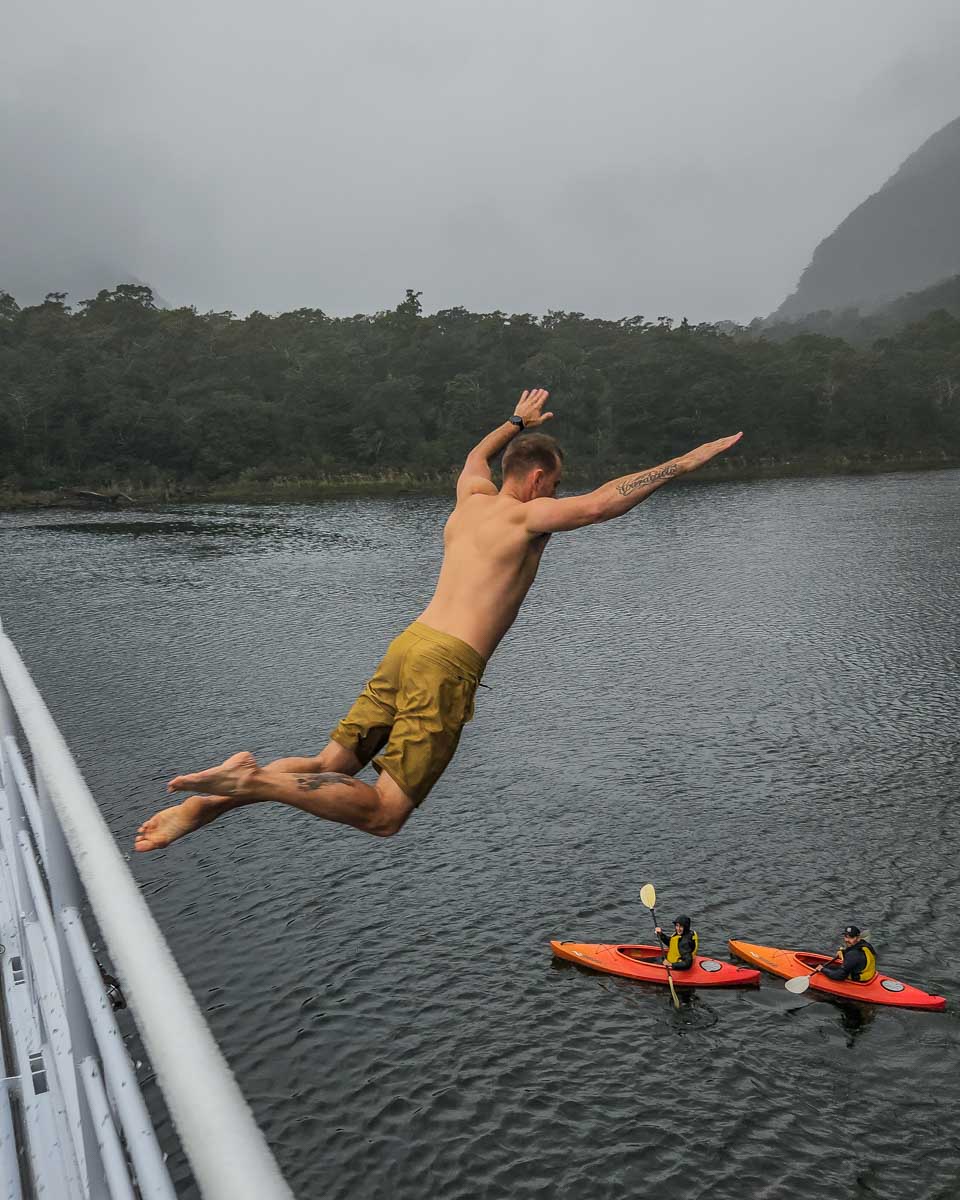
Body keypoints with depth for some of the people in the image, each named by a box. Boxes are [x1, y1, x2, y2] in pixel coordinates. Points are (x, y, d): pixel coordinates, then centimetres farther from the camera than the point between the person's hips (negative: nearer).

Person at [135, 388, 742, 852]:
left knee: (330, 768, 14)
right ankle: (254, 782, -18)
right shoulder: (529, 515, -3)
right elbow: (609, 500, -9)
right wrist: (686, 461, 0)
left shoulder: (471, 499, 18)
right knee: (383, 813, -4)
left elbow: (477, 456, 40)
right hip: (447, 666, -8)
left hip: (408, 644, 8)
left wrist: (517, 422, 57)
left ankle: (214, 801, -4)